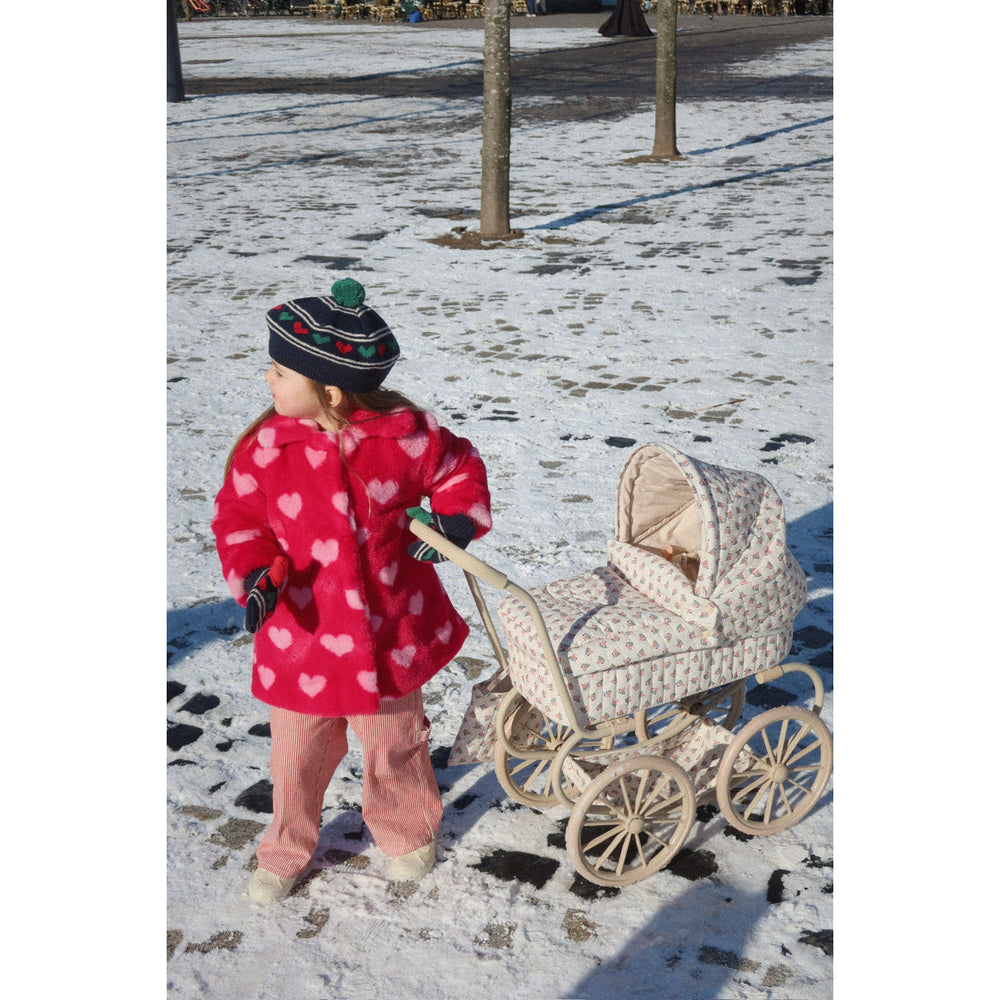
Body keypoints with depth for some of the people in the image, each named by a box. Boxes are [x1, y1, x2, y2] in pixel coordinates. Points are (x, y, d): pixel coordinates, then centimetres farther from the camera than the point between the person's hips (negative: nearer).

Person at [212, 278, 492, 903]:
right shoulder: (267, 447, -12)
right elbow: (238, 520, -2)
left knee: (396, 747, 20)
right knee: (297, 756, 15)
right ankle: (286, 851, 42)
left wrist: (456, 521, -10)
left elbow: (460, 469, 6)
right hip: (301, 637, 1)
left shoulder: (406, 434, -13)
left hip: (390, 634, 0)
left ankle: (408, 834, 48)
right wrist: (255, 575, -19)